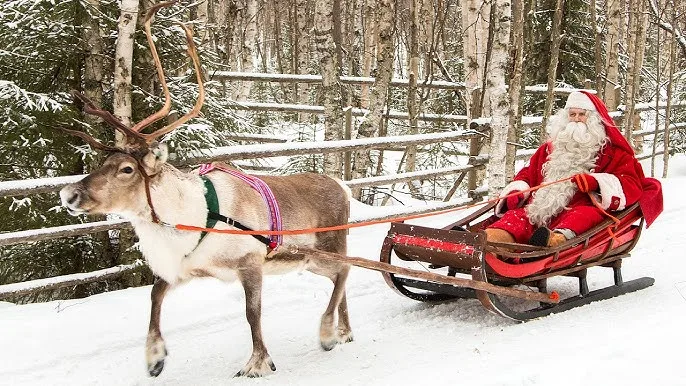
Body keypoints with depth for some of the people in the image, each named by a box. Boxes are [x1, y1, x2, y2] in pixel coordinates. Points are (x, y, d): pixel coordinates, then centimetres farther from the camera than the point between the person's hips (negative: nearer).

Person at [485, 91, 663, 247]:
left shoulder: (614, 153, 20)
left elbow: (631, 185, 5)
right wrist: (516, 191, 11)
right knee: (518, 215, -28)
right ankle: (497, 237, -60)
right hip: (541, 208, 4)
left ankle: (559, 239, -70)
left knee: (585, 215, -39)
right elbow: (528, 173, 35)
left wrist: (597, 182, -14)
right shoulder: (551, 148, 33)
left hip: (583, 206, -3)